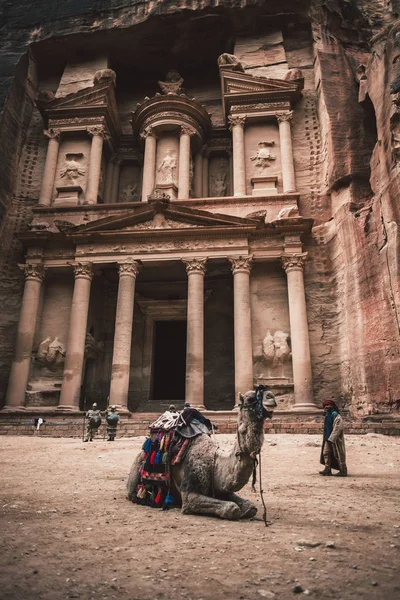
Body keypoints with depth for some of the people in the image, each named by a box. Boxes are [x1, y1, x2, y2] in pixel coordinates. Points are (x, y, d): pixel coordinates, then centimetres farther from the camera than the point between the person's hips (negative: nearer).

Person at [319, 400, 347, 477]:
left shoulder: (335, 415, -17)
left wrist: (331, 438, -22)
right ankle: (327, 469, 15)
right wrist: (326, 438, 16)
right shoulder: (327, 415, 11)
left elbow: (337, 428, -22)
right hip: (328, 438, 9)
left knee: (338, 454, 1)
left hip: (335, 438, -9)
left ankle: (343, 471, 12)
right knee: (326, 452, 8)